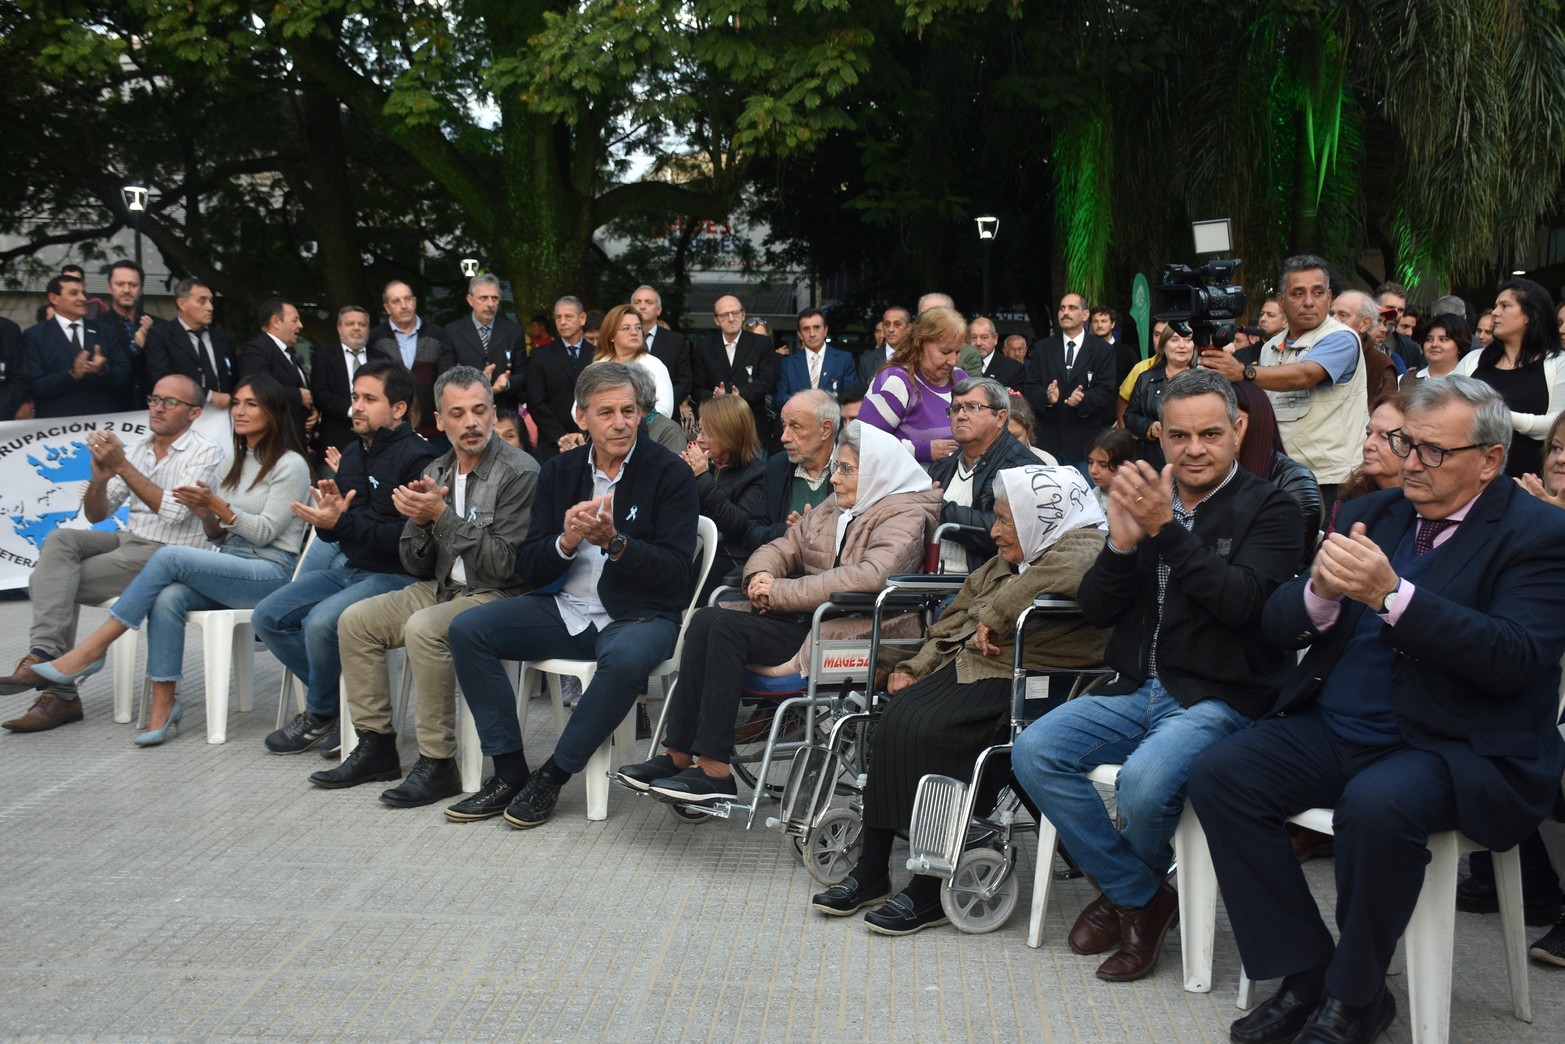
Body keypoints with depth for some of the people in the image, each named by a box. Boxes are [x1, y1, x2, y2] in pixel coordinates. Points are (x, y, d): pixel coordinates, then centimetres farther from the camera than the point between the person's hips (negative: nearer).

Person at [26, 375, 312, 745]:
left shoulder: (291, 465, -3)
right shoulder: (238, 463, 20)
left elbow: (264, 532, -10)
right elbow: (220, 536, 19)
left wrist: (217, 505, -20)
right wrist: (206, 516, -2)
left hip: (271, 572, -7)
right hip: (231, 568, 7)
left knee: (170, 556, -27)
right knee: (167, 598, -26)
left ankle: (91, 650, -20)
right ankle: (163, 706, -24)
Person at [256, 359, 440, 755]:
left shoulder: (417, 458, -13)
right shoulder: (354, 452, 14)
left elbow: (410, 537, -23)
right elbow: (334, 534, 17)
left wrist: (345, 522, -23)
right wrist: (327, 516, -7)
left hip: (392, 575, -9)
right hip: (344, 567, 9)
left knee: (321, 622, -29)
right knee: (267, 617, -4)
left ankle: (320, 713, -1)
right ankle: (338, 697, 6)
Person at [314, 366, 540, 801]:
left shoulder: (519, 472, -13)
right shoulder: (436, 472, 9)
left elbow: (505, 563, -20)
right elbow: (417, 566, 11)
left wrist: (442, 515, -21)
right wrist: (419, 520, -10)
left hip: (497, 596, -8)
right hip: (442, 588, 8)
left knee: (423, 629, -31)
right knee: (355, 620, -3)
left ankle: (438, 763, -20)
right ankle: (377, 747, 5)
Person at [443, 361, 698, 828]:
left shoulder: (670, 474, -6)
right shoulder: (560, 471, 8)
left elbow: (676, 574, -13)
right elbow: (528, 570, 5)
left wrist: (614, 541, -27)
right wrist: (567, 541, -16)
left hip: (639, 615, -5)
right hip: (565, 609, 5)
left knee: (625, 658, -38)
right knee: (467, 629, -12)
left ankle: (552, 776, -16)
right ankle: (510, 772, -8)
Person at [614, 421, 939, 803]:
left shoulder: (904, 514, -7)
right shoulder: (835, 506, 19)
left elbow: (868, 575, -24)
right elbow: (783, 547, 21)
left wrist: (779, 592, -21)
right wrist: (761, 575, -5)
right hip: (804, 617, 8)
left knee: (727, 628, -23)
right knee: (706, 619, -14)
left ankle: (714, 771, -20)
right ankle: (679, 754, -14)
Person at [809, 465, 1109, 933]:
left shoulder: (1084, 547, -5)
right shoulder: (1005, 563, 23)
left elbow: (1062, 572, -30)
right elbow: (956, 618, 26)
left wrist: (995, 616, -20)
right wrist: (916, 668, 12)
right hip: (969, 665, 8)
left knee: (929, 730, -27)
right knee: (896, 720, -16)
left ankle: (931, 891, -16)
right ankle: (871, 869, -10)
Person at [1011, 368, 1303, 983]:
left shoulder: (1268, 510, -1)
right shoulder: (1146, 500, 12)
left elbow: (1240, 601, -18)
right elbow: (1095, 610, 7)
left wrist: (1166, 530, -23)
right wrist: (1121, 544, -11)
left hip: (1218, 699, -5)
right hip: (1136, 690, 6)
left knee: (1144, 781, -32)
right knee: (1033, 753, -16)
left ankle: (1131, 893, 6)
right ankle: (1139, 898, 0)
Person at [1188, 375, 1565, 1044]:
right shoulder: (1369, 514, 11)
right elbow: (1276, 627, 7)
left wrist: (1392, 596, -28)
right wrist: (1321, 591, -17)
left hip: (1458, 748, -6)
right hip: (1336, 730, 6)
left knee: (1375, 805, -35)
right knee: (1217, 774, -15)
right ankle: (1304, 974, -4)